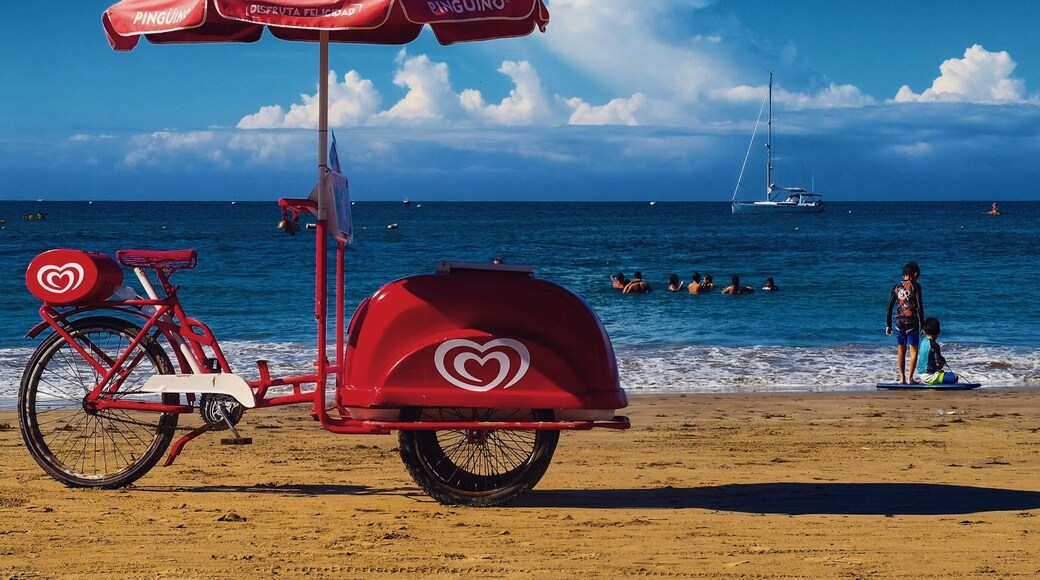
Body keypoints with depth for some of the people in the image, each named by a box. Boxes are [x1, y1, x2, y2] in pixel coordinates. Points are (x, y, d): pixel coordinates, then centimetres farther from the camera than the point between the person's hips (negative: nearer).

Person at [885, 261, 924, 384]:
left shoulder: (896, 287, 9)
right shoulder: (915, 286, -4)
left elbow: (890, 307, 9)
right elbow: (920, 306, -9)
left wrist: (888, 325, 15)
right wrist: (922, 323, -4)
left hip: (899, 322, 4)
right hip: (911, 322, -4)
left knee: (901, 351, 11)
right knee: (913, 350, 2)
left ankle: (902, 378, 12)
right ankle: (910, 378, -4)